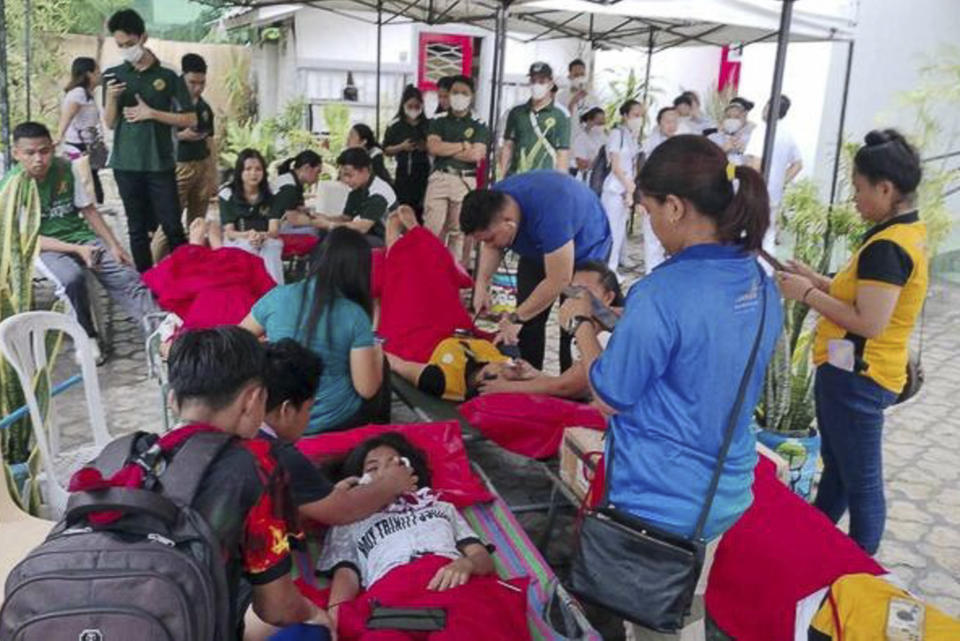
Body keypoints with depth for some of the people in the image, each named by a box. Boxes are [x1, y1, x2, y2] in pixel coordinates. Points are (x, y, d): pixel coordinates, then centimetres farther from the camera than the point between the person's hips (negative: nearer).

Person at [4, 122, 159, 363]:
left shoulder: (66, 169, -3)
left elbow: (89, 209, 6)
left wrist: (114, 245, -3)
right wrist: (77, 249, -24)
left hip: (80, 236, 4)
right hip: (43, 248, -4)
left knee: (127, 278, -15)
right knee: (72, 278, -34)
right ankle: (86, 337, -13)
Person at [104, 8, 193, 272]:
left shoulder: (168, 77, 1)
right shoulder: (113, 75, 8)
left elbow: (191, 120, -1)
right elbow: (110, 123, 9)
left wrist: (151, 113, -9)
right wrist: (111, 99, -11)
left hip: (160, 163, -2)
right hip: (126, 163, 2)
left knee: (173, 227, -3)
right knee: (137, 229, 8)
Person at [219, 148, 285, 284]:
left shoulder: (272, 194, 2)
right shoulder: (227, 194, 0)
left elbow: (274, 230, -7)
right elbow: (229, 232, -5)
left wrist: (262, 236, -31)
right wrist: (247, 235, -28)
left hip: (267, 241, 0)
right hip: (237, 242, 0)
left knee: (271, 249, -34)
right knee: (247, 248, -35)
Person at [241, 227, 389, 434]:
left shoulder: (278, 296, -10)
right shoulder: (355, 316, -18)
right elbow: (366, 389, -15)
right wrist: (377, 353, 3)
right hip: (334, 422, -3)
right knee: (381, 386, 27)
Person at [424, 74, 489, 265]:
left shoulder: (479, 125, 7)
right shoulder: (438, 121, 11)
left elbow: (476, 154, -8)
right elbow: (433, 147, -5)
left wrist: (446, 149, -2)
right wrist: (463, 145, -4)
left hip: (465, 181, -1)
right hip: (439, 178, 1)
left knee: (460, 232, 3)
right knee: (432, 229, -3)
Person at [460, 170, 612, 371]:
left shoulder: (548, 214, -43)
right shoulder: (493, 201, -22)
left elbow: (559, 280, -37)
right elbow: (492, 247, -3)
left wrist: (515, 318, -31)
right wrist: (482, 284, -19)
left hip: (586, 249, -6)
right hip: (539, 249, 6)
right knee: (528, 319, -1)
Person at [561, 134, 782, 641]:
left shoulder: (663, 295, -26)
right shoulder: (761, 285, -1)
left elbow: (610, 399, -16)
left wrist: (580, 323, -3)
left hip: (659, 501, -7)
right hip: (726, 494, 7)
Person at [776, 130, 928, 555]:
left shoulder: (886, 247, -22)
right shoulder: (911, 233, 9)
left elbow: (870, 322, -26)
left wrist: (808, 294, -17)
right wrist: (815, 280, 9)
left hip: (855, 377, -11)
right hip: (857, 374, 11)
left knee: (861, 481, 3)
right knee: (837, 468, 22)